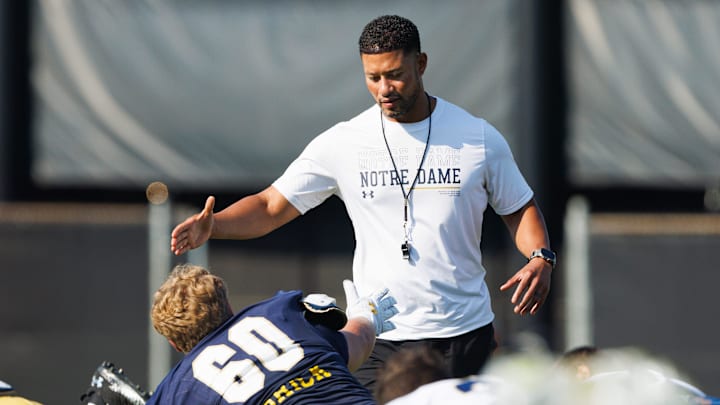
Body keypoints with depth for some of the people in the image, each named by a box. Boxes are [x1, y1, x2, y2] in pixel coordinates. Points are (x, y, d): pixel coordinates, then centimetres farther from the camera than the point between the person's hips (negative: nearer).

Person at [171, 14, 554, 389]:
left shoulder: (478, 138, 1)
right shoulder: (342, 143, -1)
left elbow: (519, 209, 12)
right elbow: (271, 206, 0)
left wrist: (540, 257, -9)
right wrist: (212, 226, -18)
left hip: (465, 333, 1)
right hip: (380, 338, 0)